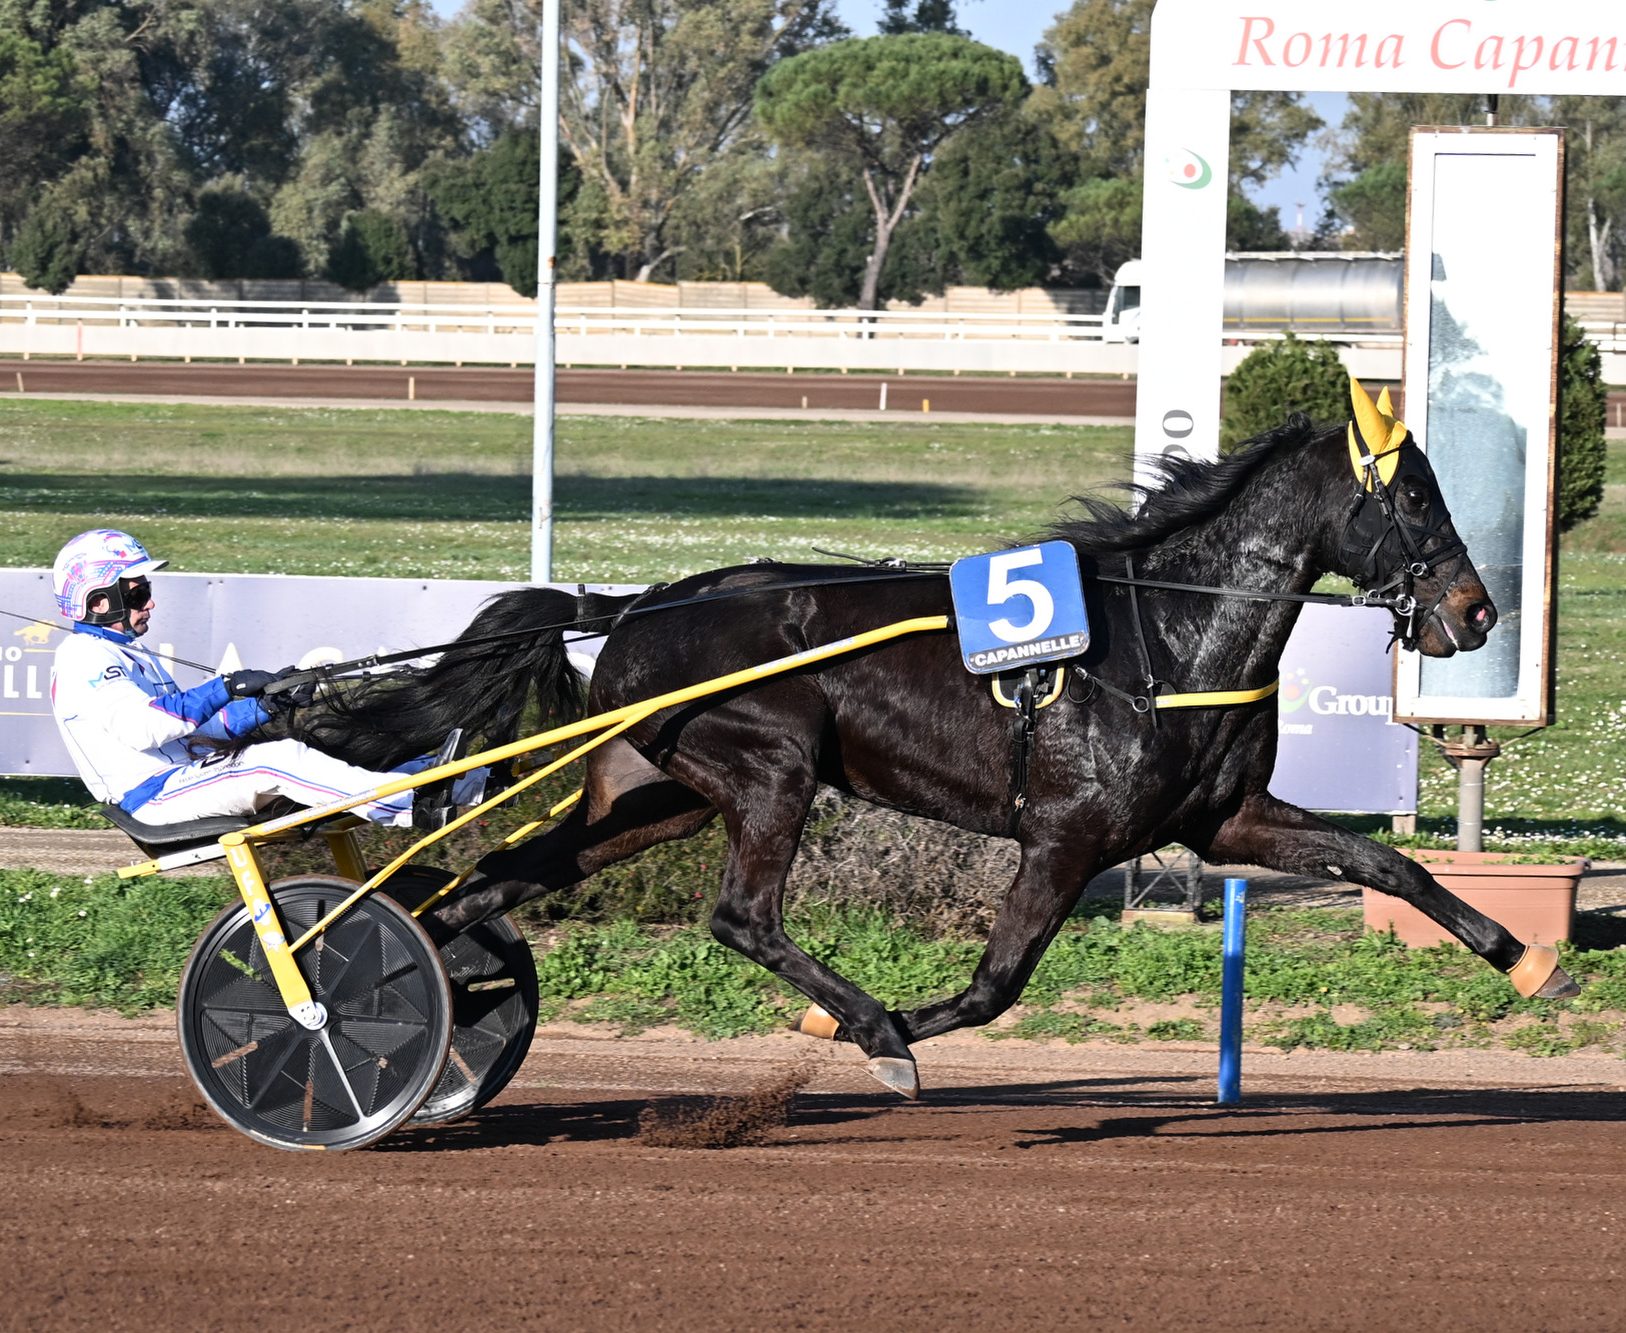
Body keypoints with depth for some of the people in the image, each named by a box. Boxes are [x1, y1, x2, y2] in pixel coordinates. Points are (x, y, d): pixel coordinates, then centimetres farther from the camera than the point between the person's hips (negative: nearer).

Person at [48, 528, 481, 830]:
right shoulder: (85, 658, -11)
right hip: (156, 794, -10)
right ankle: (413, 805, -27)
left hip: (181, 770, 10)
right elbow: (142, 728, -27)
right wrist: (227, 688, -26)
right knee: (279, 762, -22)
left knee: (282, 752, -2)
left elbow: (194, 725, 18)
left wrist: (266, 706, 1)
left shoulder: (129, 656, 24)